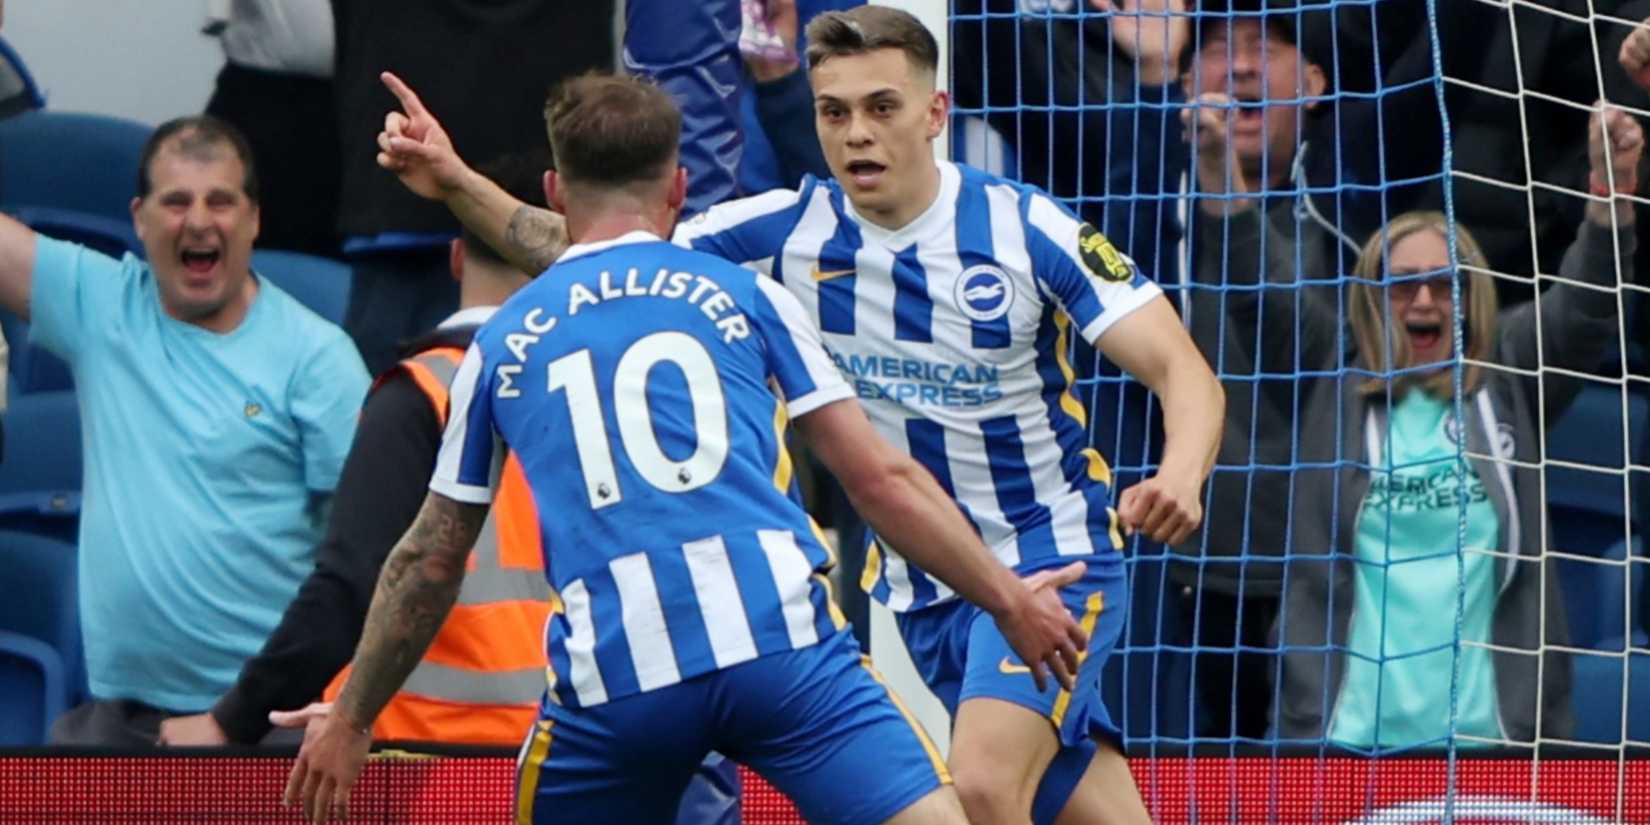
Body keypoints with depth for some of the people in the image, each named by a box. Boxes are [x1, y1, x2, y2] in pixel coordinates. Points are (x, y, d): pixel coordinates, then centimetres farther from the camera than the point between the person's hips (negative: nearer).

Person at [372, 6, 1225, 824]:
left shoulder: (1026, 228, -14)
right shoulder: (788, 234, -4)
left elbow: (1183, 371, -16)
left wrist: (1179, 478, -37)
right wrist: (457, 184, -15)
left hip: (1051, 554, -4)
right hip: (916, 585, 4)